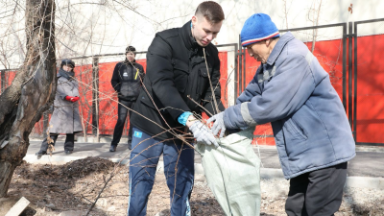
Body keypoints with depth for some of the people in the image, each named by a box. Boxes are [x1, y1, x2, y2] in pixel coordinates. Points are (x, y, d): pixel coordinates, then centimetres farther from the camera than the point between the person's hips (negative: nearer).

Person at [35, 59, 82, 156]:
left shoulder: (73, 79, 24)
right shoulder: (57, 78, 10)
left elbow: (76, 90, 10)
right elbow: (57, 90, -5)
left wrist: (76, 97, -12)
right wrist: (67, 97, -20)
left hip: (73, 106, 5)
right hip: (61, 106, -5)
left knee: (72, 128, 3)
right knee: (54, 129, -10)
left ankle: (68, 148, 13)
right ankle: (44, 149, -8)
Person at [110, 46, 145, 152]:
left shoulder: (139, 67, 7)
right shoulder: (119, 66, 3)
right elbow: (114, 81, 7)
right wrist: (119, 91, -4)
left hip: (136, 99, 2)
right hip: (123, 99, -2)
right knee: (121, 121, -6)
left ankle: (131, 142, 18)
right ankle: (114, 144, 1)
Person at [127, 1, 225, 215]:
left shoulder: (212, 54, 1)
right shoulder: (165, 42, -14)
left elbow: (212, 95, 1)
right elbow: (161, 85, -27)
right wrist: (190, 119, -38)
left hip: (183, 130, 4)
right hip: (151, 125, -3)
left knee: (183, 187, 9)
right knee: (140, 186, 5)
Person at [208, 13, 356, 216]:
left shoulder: (294, 58, -21)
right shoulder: (269, 65, 10)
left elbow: (269, 105, -26)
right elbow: (250, 96, 11)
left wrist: (228, 118, -16)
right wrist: (225, 116, -4)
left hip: (325, 151, -9)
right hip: (304, 153, 9)